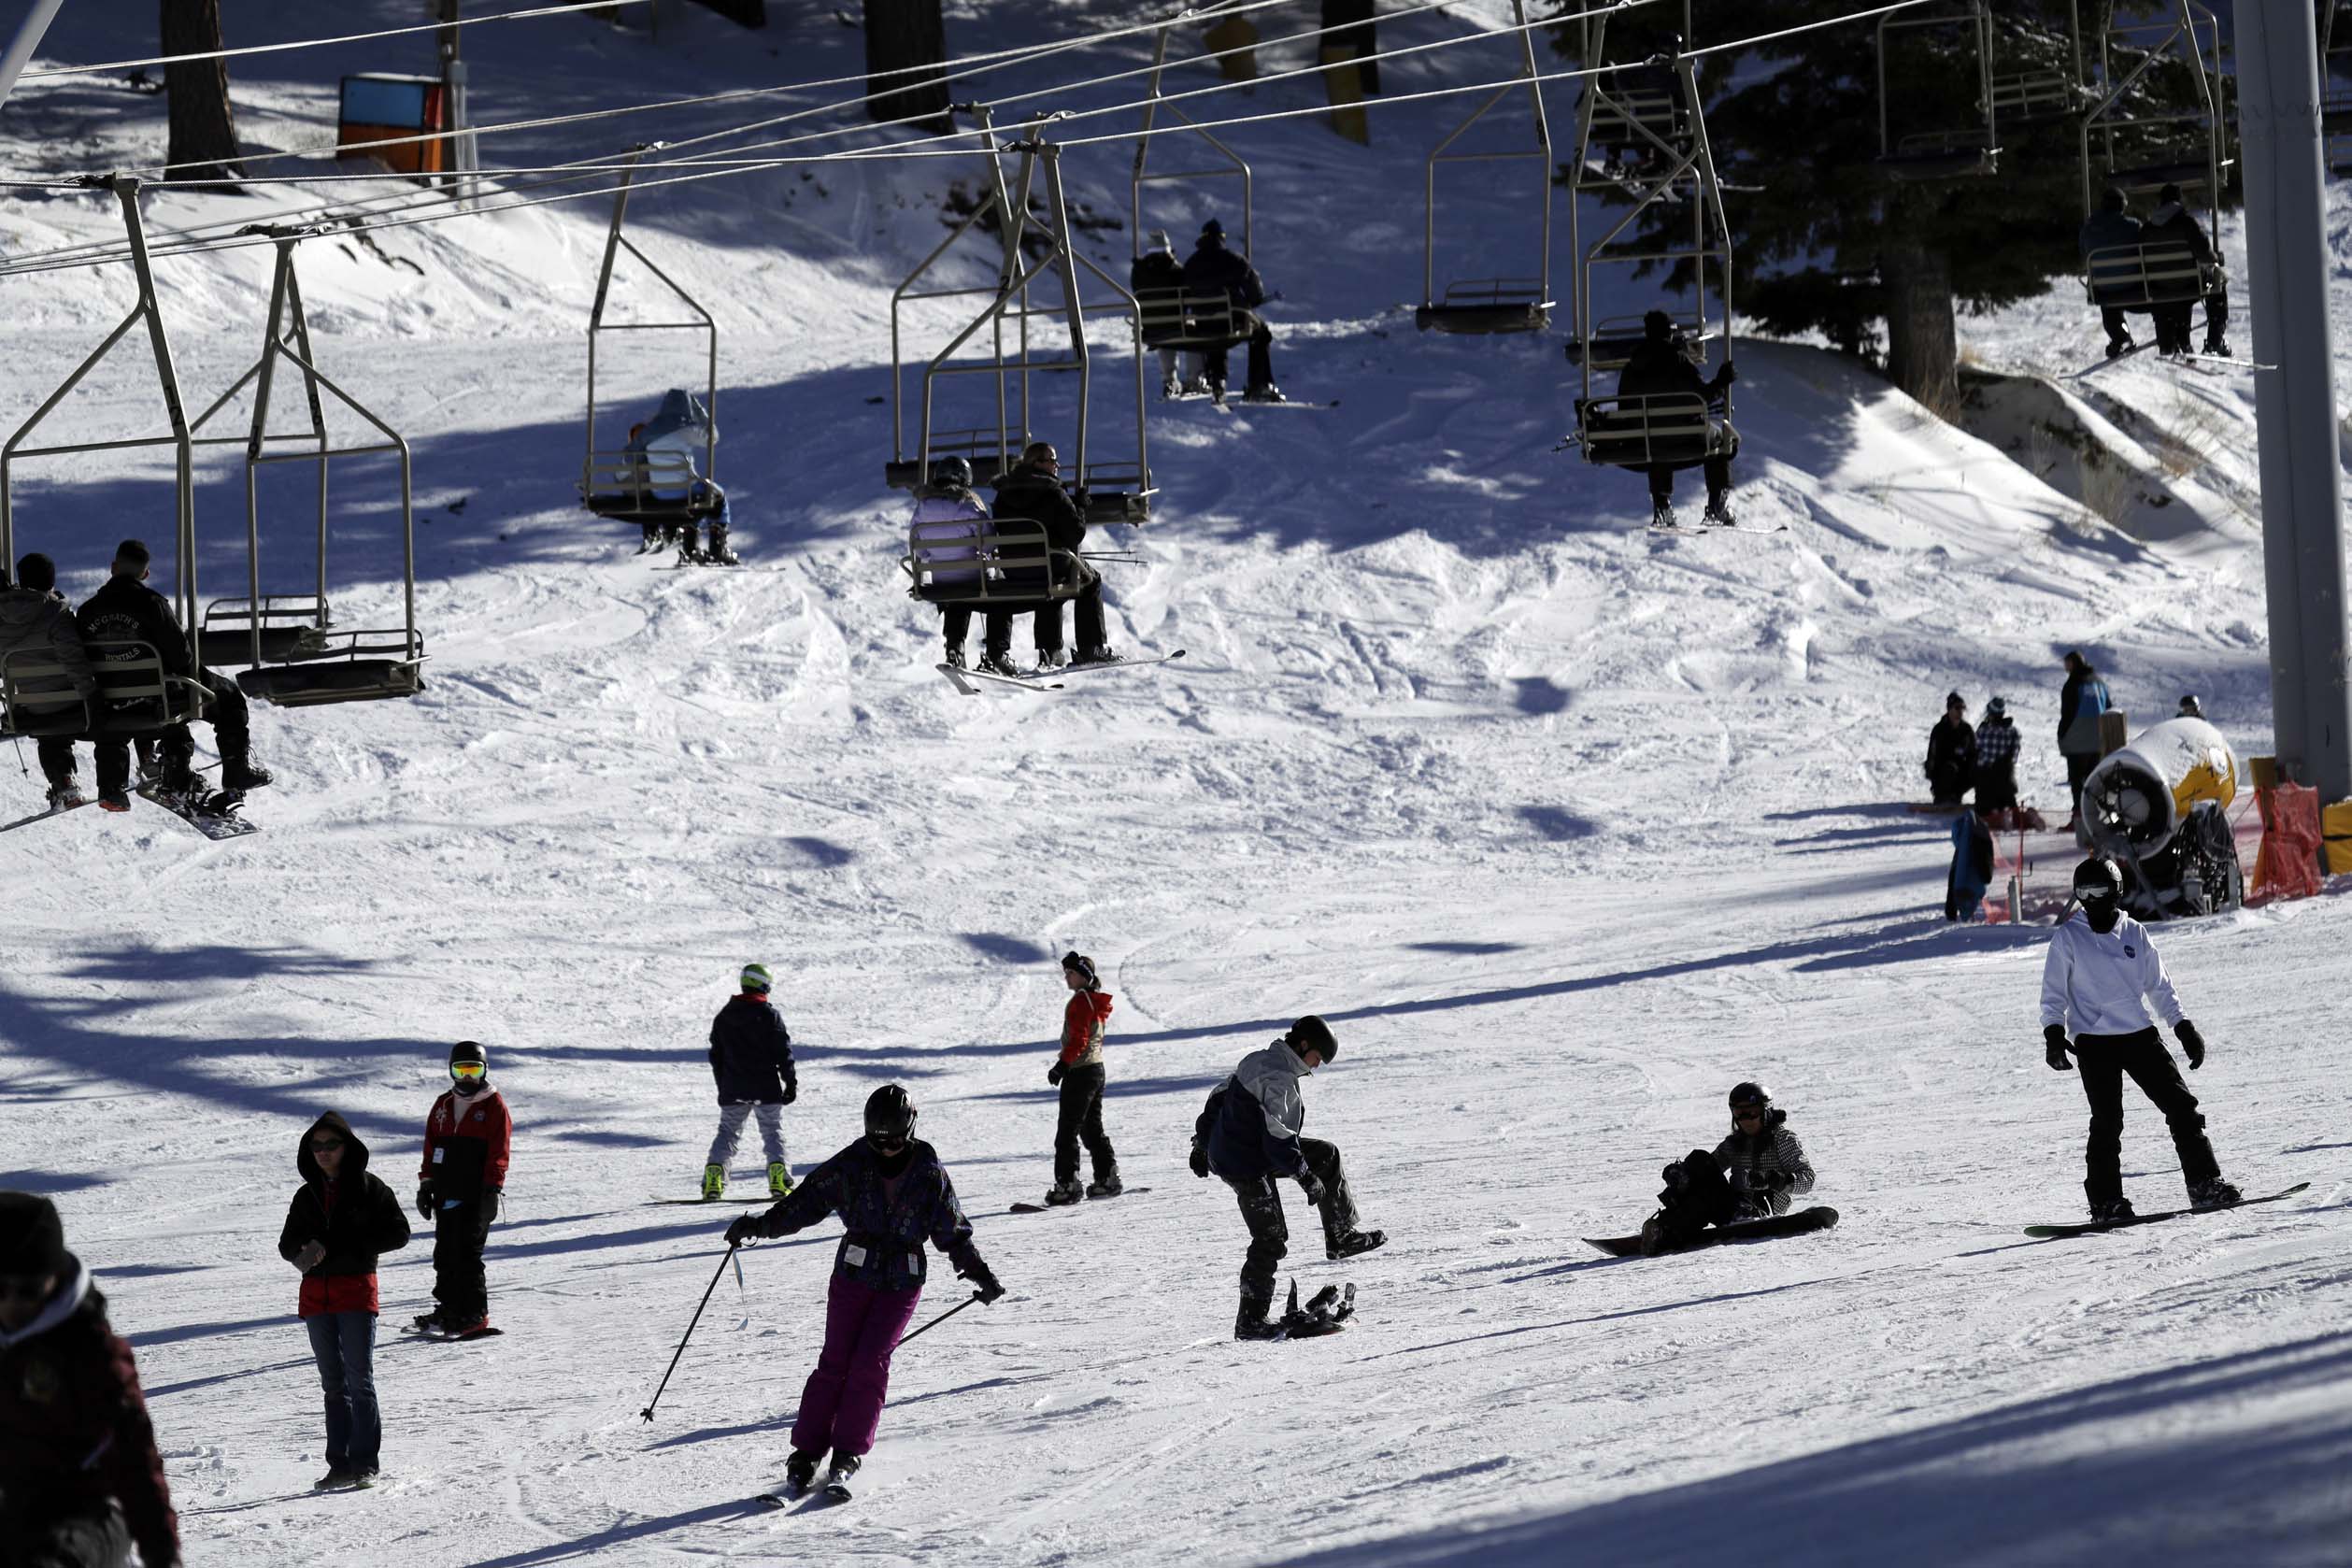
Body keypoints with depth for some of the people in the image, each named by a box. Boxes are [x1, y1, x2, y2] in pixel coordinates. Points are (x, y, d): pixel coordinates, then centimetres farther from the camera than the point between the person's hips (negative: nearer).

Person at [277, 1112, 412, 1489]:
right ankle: (339, 1464, 10)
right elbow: (287, 1243, 13)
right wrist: (304, 1252, -12)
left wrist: (344, 1245, -14)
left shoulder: (367, 1187, -1)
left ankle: (365, 1463, -6)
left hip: (356, 1286, -5)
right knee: (333, 1383, 8)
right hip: (315, 1292, 5)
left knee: (359, 1379, -8)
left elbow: (398, 1232, -6)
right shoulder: (307, 1195, 13)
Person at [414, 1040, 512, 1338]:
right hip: (446, 1195, 6)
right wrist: (426, 1185, 13)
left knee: (467, 1254, -10)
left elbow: (498, 1153, -6)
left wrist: (492, 1190, -12)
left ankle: (474, 1315, -6)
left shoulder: (494, 1106, -1)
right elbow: (431, 1147, 19)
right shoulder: (443, 1106, 16)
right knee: (445, 1254, 8)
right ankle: (448, 1310, 16)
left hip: (476, 1197, -6)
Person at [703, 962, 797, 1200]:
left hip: (732, 1089, 3)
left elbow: (716, 1055, 13)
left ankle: (713, 1178, -5)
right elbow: (783, 1052, -8)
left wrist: (723, 1086, 21)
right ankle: (778, 1179, -10)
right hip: (767, 1087, -3)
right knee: (773, 1130, 6)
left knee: (728, 1130, 11)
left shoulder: (724, 1016, 7)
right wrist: (790, 1083, -1)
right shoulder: (770, 1014, -8)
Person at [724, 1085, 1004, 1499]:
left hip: (901, 1282, -1)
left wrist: (979, 1274, 7)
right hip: (853, 1273, 1)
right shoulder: (852, 1163, -2)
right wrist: (760, 1224, -10)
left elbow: (953, 1231, 7)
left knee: (870, 1363, -12)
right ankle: (806, 1451, -2)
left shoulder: (929, 1173, -2)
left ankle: (848, 1453, -5)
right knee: (836, 1361, -6)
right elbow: (808, 1200, 0)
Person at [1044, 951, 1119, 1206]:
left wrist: (1063, 1064, -23)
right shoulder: (1096, 1000, 14)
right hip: (1097, 1070, 10)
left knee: (1067, 1131, -8)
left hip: (1079, 1072, -10)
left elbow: (1078, 1039, -22)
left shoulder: (1081, 1000, -15)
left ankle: (1067, 1184, -10)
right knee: (1092, 1128, 17)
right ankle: (1107, 1179, 20)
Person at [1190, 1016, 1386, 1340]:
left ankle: (1341, 1237, 20)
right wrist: (1307, 1178, -23)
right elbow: (1278, 1136, -28)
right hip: (1248, 1167, -10)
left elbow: (1218, 1096, 15)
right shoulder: (1278, 1080, -24)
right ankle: (1251, 1321, 2)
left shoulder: (1257, 1060, 5)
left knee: (1324, 1155, 15)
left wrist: (1203, 1143, 25)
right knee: (1271, 1240, -4)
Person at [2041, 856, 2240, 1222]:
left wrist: (2183, 1027, 13)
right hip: (2095, 1043, -3)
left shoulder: (2134, 933, 10)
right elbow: (2053, 993, 3)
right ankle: (2106, 1200, -6)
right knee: (2107, 1122, -12)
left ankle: (2205, 1184, 6)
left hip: (2140, 1036, 3)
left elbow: (2159, 985, 18)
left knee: (2181, 1106, -1)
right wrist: (2053, 1033, -12)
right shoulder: (2067, 937, 2)